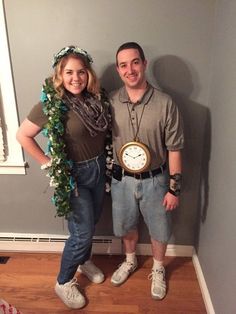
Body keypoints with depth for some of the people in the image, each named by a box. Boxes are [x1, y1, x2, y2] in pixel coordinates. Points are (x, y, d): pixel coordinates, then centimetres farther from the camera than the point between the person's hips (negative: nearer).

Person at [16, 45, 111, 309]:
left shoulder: (95, 97, -3)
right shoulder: (51, 105, -19)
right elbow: (22, 135, -13)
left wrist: (102, 159, 2)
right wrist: (48, 163, -12)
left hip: (99, 169, 6)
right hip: (73, 175, -6)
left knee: (91, 223, 21)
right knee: (82, 232, 3)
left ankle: (84, 261, 49)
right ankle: (63, 283, 29)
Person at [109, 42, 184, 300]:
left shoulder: (165, 103, -16)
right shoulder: (111, 102, -7)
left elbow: (174, 149, -11)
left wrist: (174, 188, -9)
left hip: (155, 179, -2)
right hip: (122, 179, 2)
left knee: (159, 230, 17)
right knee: (126, 226, 22)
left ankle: (158, 269, 47)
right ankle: (130, 261, 53)